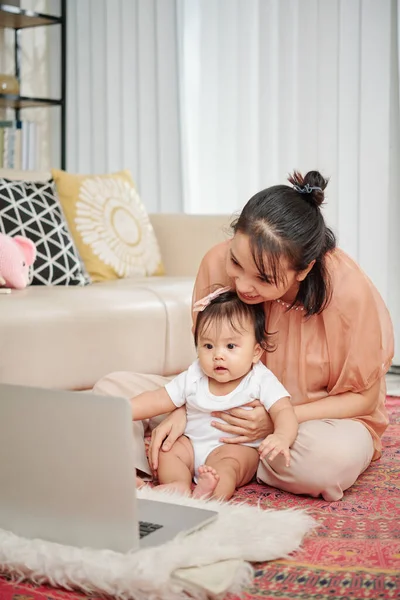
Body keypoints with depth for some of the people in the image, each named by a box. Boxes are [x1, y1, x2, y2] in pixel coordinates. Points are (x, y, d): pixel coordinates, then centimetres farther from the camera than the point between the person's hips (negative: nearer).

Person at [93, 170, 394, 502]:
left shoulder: (348, 290, -28)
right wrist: (183, 410, -19)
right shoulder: (217, 262, -19)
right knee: (111, 390, -8)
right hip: (237, 405, 3)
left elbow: (363, 397, -15)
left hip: (321, 416, -2)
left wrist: (276, 421, -27)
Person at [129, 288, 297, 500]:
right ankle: (179, 486, -38)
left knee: (227, 460, -34)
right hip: (192, 444, 5)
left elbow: (283, 411, -20)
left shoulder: (261, 381, -11)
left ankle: (213, 494, -58)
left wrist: (282, 437, -44)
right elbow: (157, 400, 4)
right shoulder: (192, 378, 0)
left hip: (237, 448, -5)